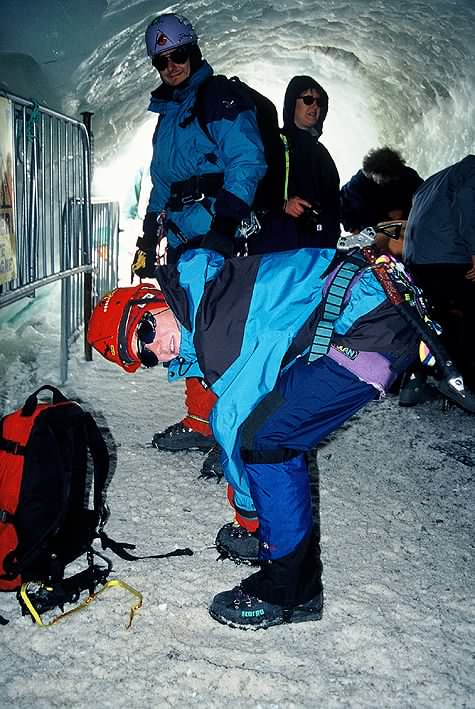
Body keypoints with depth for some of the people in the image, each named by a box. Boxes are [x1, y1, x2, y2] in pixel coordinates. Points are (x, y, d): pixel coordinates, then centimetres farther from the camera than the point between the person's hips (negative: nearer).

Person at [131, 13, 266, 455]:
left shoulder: (219, 97, 0)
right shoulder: (168, 113, 25)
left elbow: (246, 162, -12)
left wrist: (223, 226, -22)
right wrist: (149, 239, 21)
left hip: (213, 236, -8)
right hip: (182, 239, 8)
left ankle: (203, 422, -5)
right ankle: (204, 416, 14)